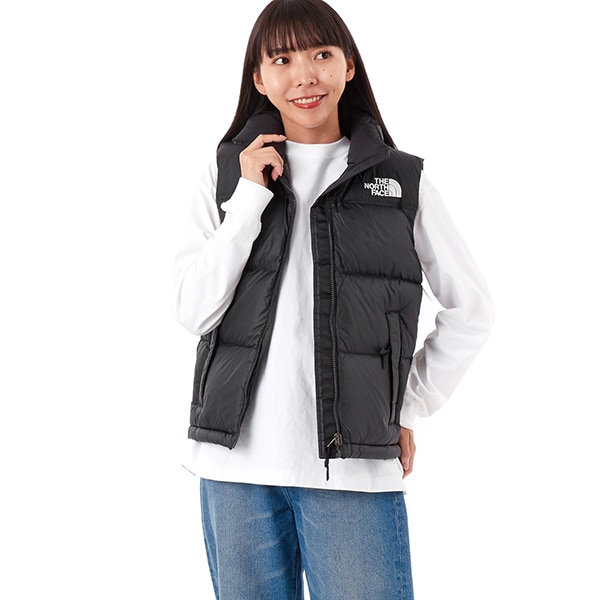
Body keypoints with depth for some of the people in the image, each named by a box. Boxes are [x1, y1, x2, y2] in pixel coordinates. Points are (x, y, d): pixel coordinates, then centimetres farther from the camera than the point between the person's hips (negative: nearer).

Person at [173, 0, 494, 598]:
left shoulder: (400, 180, 5)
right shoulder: (226, 177, 7)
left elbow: (471, 308, 11)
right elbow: (194, 311, -2)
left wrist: (409, 408, 6)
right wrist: (251, 196, -6)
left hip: (353, 466, -1)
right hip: (236, 464, 2)